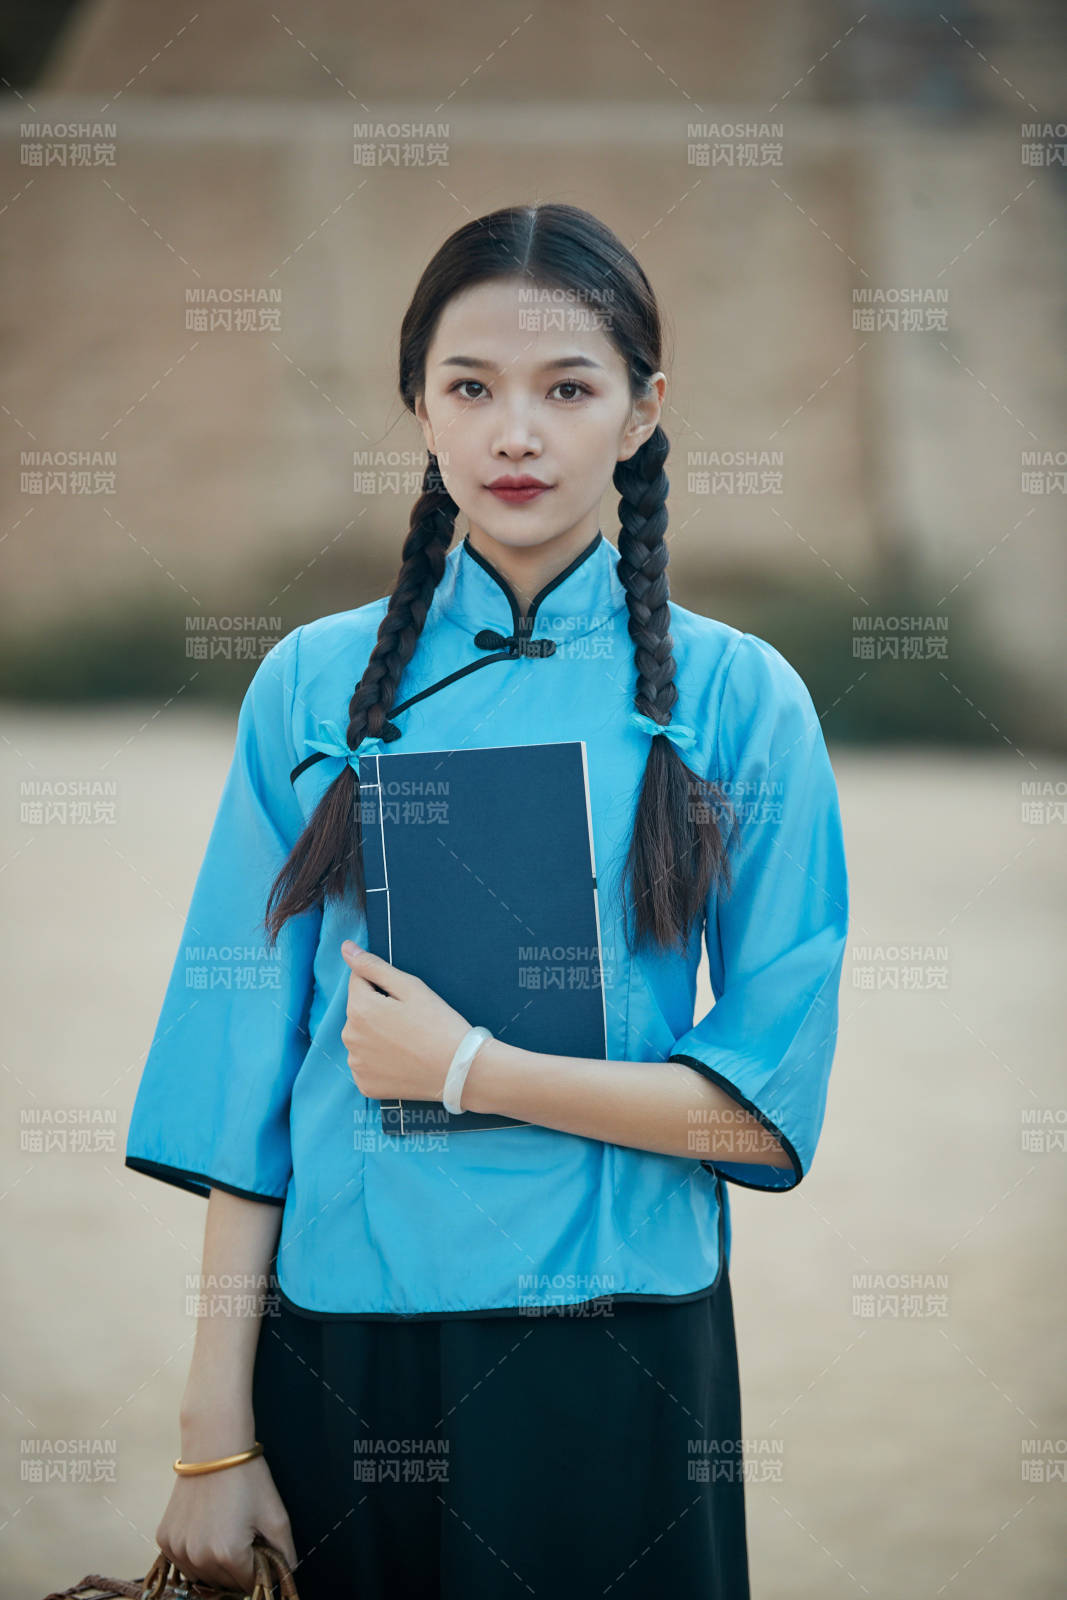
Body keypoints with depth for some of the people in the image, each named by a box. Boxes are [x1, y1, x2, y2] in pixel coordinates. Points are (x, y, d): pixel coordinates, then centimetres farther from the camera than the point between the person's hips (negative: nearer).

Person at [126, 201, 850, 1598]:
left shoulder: (739, 697, -2)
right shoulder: (316, 685, 2)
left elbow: (771, 1106, -5)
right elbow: (244, 1067, -1)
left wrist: (468, 1069, -12)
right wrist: (217, 1437, -5)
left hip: (622, 1368, -1)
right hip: (343, 1345, 1)